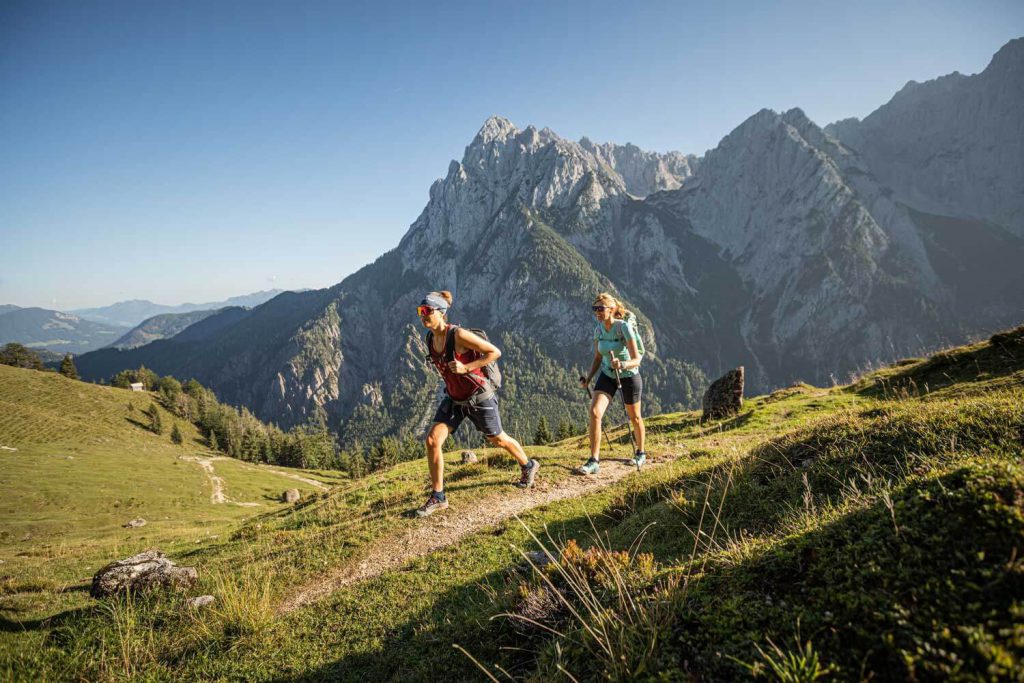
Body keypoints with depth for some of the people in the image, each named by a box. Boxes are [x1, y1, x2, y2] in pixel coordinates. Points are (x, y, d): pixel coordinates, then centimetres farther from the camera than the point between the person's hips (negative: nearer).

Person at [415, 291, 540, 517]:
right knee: (432, 440, -9)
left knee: (497, 439, 13)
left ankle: (528, 466, 43)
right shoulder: (430, 339, -2)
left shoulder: (458, 335, -24)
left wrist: (466, 367, -26)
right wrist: (448, 374, 11)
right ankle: (438, 497, 2)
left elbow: (495, 352, -20)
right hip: (454, 398, 6)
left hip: (478, 396, -6)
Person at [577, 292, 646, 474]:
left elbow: (636, 360, -26)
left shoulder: (624, 326, -23)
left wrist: (622, 365, -45)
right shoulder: (598, 329, -6)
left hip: (628, 376, -4)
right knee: (595, 413, -16)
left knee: (634, 417, 14)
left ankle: (641, 453, 40)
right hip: (607, 375, 4)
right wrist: (589, 378, -4)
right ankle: (594, 461, -11)